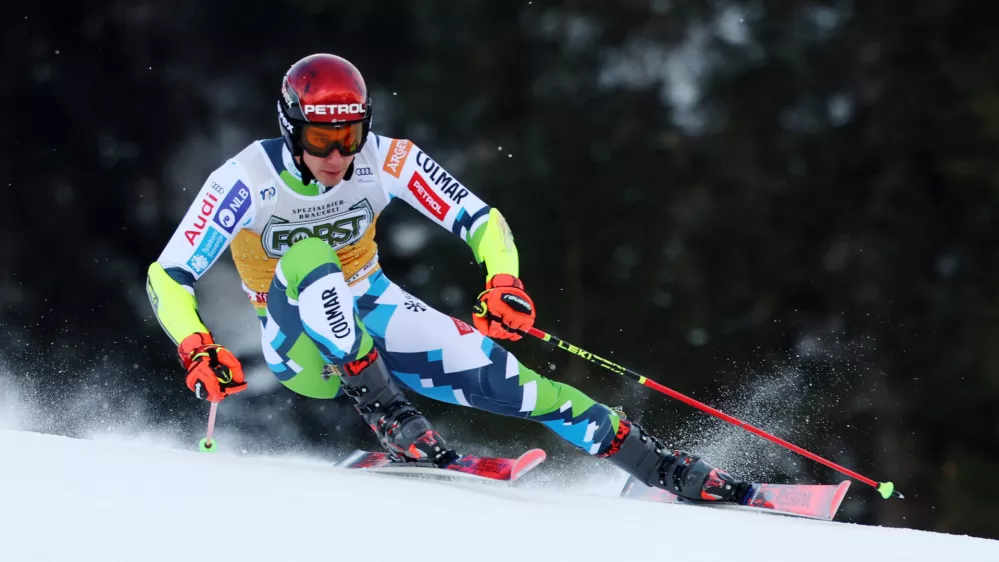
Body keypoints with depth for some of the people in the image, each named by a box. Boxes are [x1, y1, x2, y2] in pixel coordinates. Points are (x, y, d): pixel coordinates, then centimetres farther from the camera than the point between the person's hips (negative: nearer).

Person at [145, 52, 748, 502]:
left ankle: (669, 469, -11)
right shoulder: (251, 178, -23)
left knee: (495, 375, -18)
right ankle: (396, 425, -30)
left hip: (372, 313, 2)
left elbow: (481, 220, -13)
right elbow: (168, 276, -24)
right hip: (303, 344, -2)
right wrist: (199, 350, -41)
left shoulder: (386, 161, -17)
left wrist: (505, 282, -33)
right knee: (308, 258, -35)